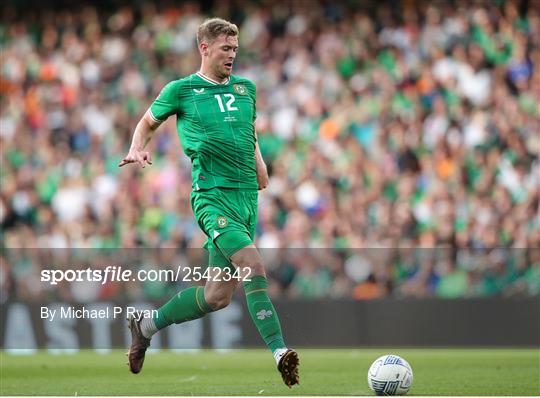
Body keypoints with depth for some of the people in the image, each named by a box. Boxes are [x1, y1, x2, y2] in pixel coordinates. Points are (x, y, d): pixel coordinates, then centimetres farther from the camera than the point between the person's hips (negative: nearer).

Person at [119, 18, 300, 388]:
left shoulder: (246, 88, 18)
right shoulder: (181, 90, 4)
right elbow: (148, 123, 18)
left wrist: (260, 166, 14)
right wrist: (138, 148, -3)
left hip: (248, 196, 6)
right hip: (212, 194, -6)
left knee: (219, 294, 5)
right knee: (253, 266, -26)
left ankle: (147, 326, 25)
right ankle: (280, 352, -27)